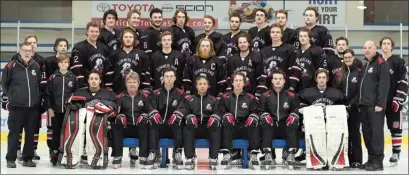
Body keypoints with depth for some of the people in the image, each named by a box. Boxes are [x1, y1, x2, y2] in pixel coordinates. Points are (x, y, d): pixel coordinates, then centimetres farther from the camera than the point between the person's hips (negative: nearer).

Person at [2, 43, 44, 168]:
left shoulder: (36, 66, 7)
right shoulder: (11, 66, -4)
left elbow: (40, 85, 17)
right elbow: (4, 84, 3)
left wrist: (39, 100, 15)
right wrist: (7, 99, 3)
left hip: (33, 107, 4)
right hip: (16, 106, -3)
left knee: (30, 133, 8)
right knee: (14, 133, 1)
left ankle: (28, 158, 17)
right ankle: (11, 159, 9)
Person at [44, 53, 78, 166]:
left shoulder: (73, 77, 3)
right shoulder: (53, 77, 2)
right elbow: (48, 94, 2)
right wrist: (49, 108, -3)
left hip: (69, 110, 0)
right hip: (55, 110, 0)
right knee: (56, 132, 5)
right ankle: (54, 153, 12)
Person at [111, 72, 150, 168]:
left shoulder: (145, 96, 8)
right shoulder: (120, 97, 8)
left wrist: (144, 116, -15)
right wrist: (119, 116, -20)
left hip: (139, 128, -1)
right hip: (125, 128, 1)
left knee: (146, 128, -33)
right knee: (115, 126, -30)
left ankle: (144, 157, -30)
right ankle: (117, 157, -24)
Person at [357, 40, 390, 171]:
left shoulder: (381, 63, -5)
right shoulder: (365, 65, 21)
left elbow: (384, 85, -13)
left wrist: (380, 103, -19)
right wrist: (359, 102, 16)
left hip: (375, 105, -8)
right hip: (364, 104, 8)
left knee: (376, 132, -9)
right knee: (367, 132, 9)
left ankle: (378, 161, -7)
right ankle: (371, 159, 16)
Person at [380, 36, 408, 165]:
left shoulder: (398, 62, -1)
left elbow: (403, 82, -7)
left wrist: (398, 99, -14)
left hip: (393, 101, -3)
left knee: (395, 127, 2)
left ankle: (396, 153, 9)